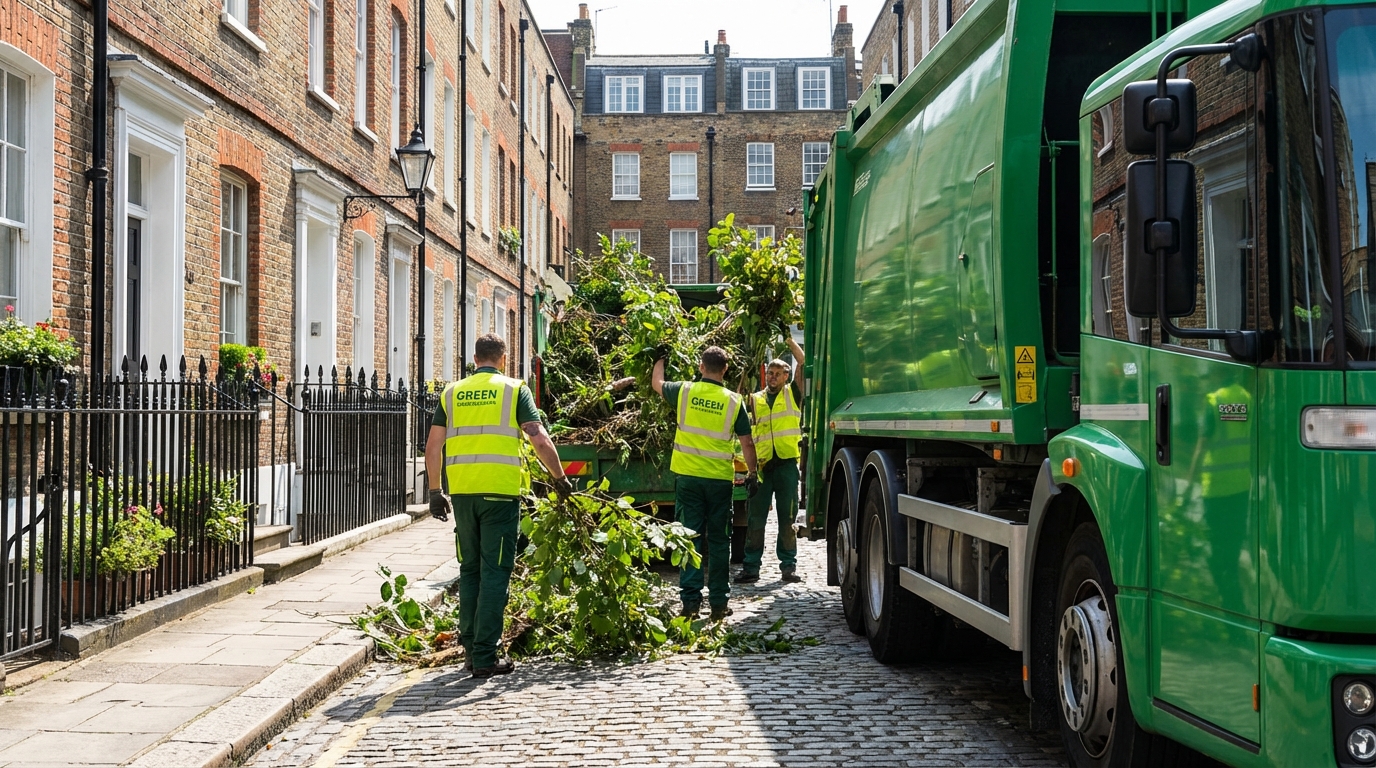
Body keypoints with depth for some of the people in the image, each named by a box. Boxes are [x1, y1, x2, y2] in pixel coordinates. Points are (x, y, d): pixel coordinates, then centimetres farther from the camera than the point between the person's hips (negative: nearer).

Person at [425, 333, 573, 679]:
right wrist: (560, 478, 6)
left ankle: (470, 647, 21)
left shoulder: (452, 393, 12)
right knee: (494, 572, 0)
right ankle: (485, 657, -1)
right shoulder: (514, 390, 2)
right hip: (500, 491, -3)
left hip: (461, 492, 3)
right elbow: (541, 441, -6)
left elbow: (433, 446, 8)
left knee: (470, 569, 16)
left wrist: (435, 491, 16)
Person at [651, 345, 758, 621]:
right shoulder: (734, 401, -2)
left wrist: (660, 360, 40)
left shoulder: (684, 391, -1)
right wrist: (752, 473, 16)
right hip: (720, 478, 0)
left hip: (687, 475, 0)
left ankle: (690, 601, 2)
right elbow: (747, 443, 2)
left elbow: (656, 383, 20)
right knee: (719, 541, 7)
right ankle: (719, 603, 11)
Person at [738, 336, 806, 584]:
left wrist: (788, 339, 3)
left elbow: (803, 362, 2)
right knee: (756, 517, 2)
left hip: (787, 463, -1)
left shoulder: (793, 394, 8)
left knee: (787, 517, 5)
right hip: (762, 464, 1)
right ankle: (751, 566, 5)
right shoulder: (755, 399, 14)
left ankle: (789, 566, 12)